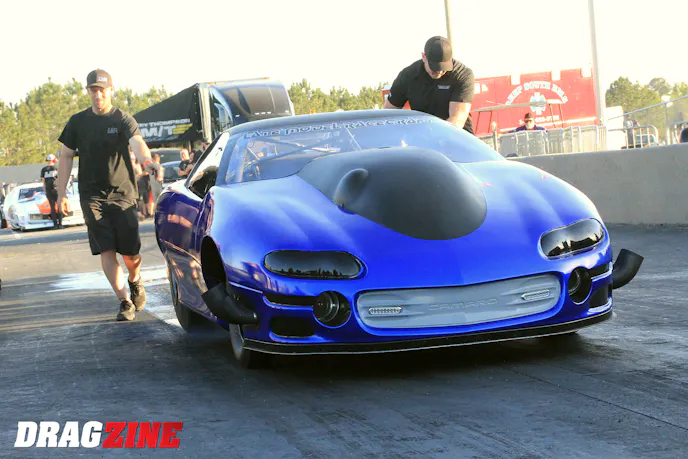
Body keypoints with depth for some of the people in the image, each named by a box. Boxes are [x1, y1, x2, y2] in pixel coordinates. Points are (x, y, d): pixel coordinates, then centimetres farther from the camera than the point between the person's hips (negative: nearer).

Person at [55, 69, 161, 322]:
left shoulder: (124, 120, -2)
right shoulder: (78, 122, 7)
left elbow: (137, 142, -21)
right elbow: (66, 156, 13)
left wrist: (146, 161, -44)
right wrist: (61, 193, 8)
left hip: (123, 195, -1)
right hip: (92, 196, 1)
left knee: (130, 251, -2)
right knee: (106, 251, -10)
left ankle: (135, 282, 32)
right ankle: (125, 302, -5)